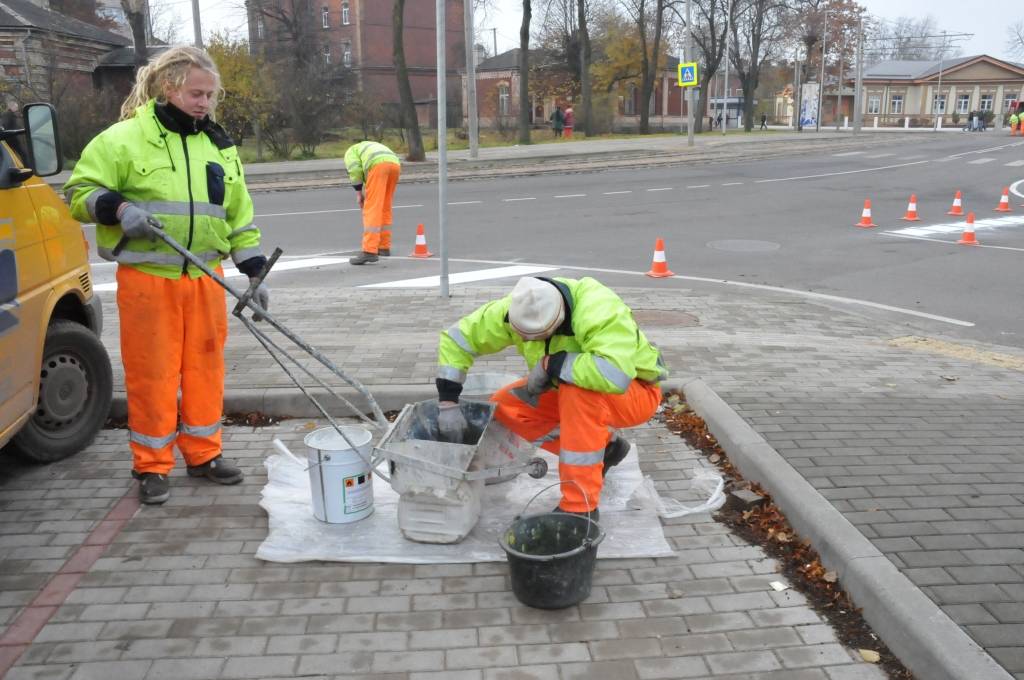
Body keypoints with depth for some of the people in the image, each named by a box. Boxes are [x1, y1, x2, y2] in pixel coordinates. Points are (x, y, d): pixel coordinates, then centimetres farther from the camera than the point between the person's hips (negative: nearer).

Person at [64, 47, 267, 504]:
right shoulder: (125, 138, -3)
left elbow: (240, 216, 17)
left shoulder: (220, 147, 14)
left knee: (206, 368, 9)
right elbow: (81, 191, -1)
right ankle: (151, 466, 14)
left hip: (205, 277, 5)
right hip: (146, 277, -4)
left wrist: (254, 272, 11)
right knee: (152, 373, 0)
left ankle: (203, 454, 23)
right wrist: (119, 209, -21)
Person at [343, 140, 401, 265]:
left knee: (372, 209, -9)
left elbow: (355, 170, 4)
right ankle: (384, 247, 25)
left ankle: (369, 251, -18)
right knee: (385, 208, 20)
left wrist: (358, 193, 8)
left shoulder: (351, 152, 27)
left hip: (379, 166, -7)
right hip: (395, 165, 7)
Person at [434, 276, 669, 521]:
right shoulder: (519, 308, -18)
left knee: (577, 388, -38)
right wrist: (447, 403, -15)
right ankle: (605, 448, 3)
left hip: (634, 394, -7)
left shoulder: (600, 312, -36)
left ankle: (581, 507, -27)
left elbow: (615, 375, -51)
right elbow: (457, 337, -9)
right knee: (505, 407, -8)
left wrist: (550, 364, -39)